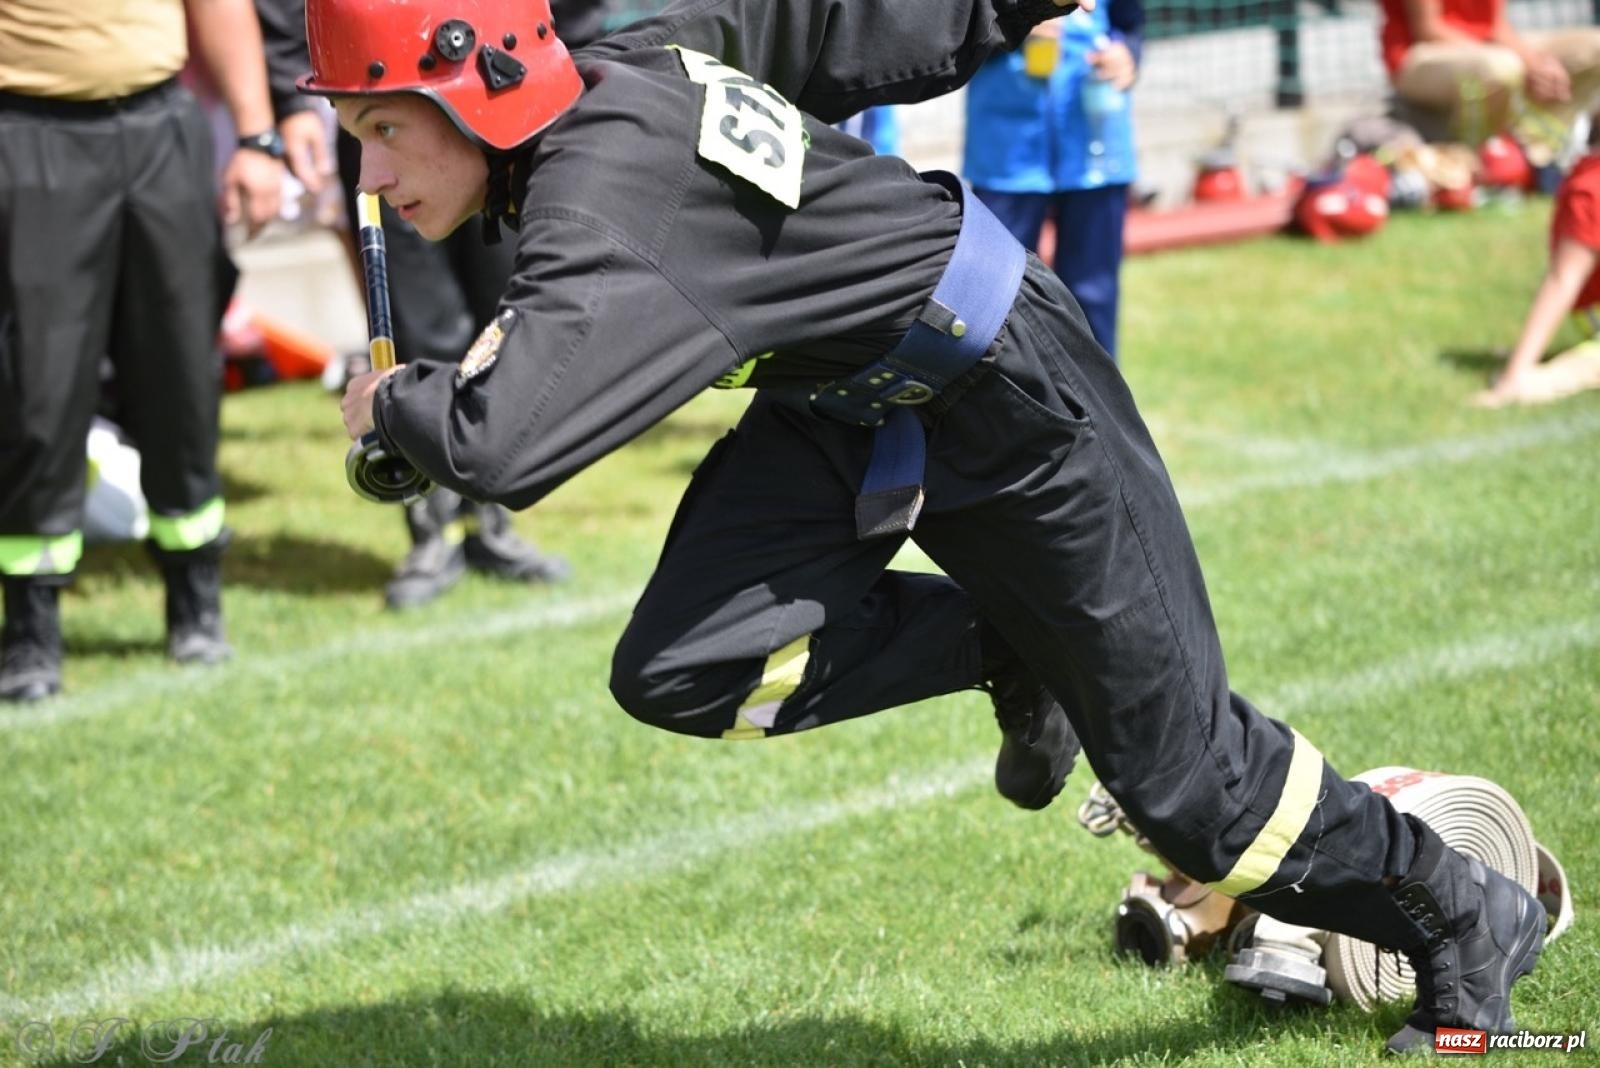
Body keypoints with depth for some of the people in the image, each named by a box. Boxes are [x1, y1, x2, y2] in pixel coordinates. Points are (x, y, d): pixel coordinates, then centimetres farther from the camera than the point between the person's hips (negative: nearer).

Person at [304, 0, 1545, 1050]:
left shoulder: (607, 193, -33)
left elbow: (507, 445, -43)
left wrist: (397, 401, -21)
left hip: (1009, 397, -8)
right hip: (849, 401, 8)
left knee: (1177, 764, 4)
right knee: (681, 671, -11)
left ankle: (1463, 918, 27)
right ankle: (1011, 654, 12)